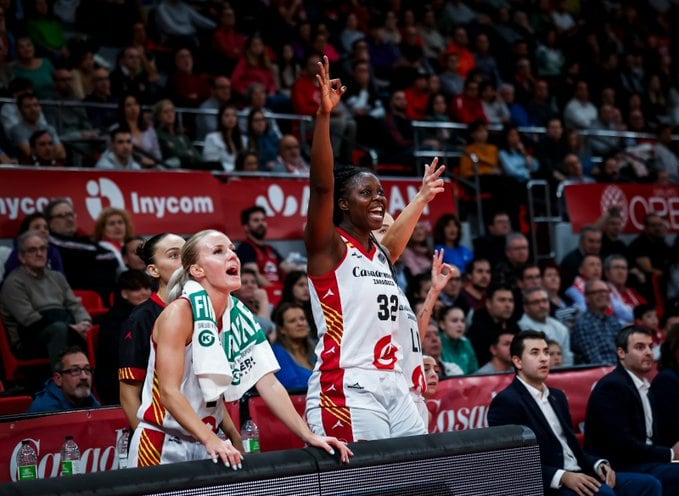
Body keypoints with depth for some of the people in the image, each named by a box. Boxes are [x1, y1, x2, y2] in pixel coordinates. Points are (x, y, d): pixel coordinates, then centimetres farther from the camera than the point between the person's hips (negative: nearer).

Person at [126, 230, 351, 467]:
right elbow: (169, 392, -22)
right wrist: (212, 440, -32)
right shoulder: (180, 312, -15)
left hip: (208, 445, 6)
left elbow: (269, 385, 1)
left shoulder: (239, 316, 3)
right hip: (163, 448, -6)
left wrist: (309, 436, -9)